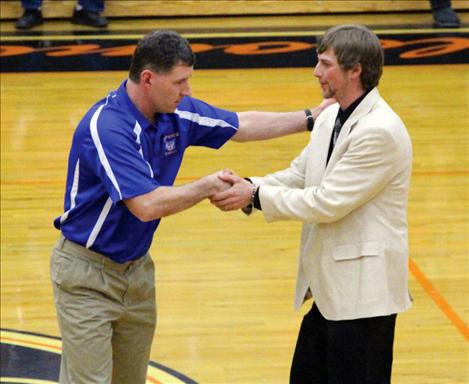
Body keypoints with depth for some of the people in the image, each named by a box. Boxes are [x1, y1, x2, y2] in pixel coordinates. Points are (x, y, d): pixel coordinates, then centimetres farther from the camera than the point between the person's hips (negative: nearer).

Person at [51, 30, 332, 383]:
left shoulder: (177, 113, -2)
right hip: (87, 274, -8)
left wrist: (311, 117, 13)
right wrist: (206, 188, -19)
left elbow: (243, 125, 13)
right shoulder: (106, 127, -27)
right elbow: (146, 205, -33)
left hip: (137, 268, 8)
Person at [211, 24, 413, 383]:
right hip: (329, 285, 9)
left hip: (363, 288, -9)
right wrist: (248, 186, -6)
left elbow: (327, 202, -22)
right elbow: (299, 174, 13)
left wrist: (255, 196, -14)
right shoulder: (330, 117, 8)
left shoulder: (380, 131, -22)